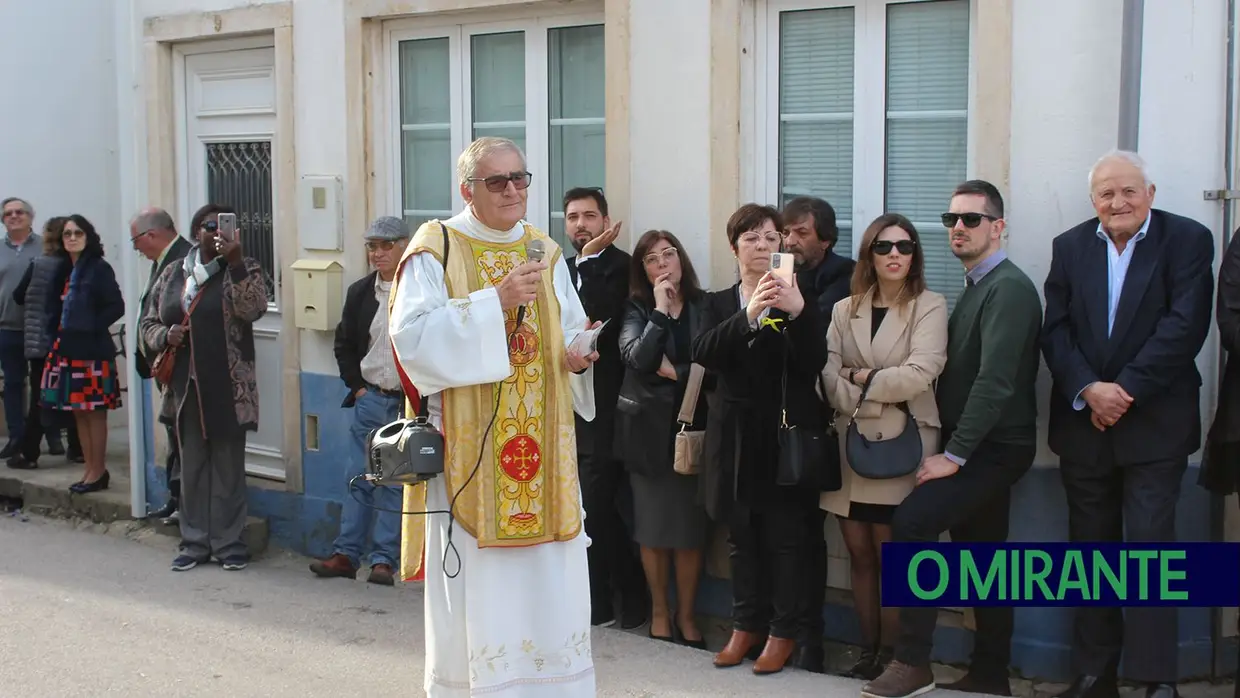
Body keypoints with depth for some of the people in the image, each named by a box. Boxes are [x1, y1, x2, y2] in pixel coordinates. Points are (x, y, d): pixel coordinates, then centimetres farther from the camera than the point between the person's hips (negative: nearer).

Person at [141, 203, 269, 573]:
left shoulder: (243, 270, 0)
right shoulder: (172, 274, 12)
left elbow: (252, 308, -19)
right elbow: (149, 322, 17)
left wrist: (234, 260, -27)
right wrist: (165, 335, -5)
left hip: (228, 387, -4)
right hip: (185, 386, 4)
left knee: (228, 466, 1)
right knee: (192, 466, 10)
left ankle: (229, 543, 10)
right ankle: (194, 542, 18)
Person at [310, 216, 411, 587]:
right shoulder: (360, 292, 9)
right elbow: (344, 344, 17)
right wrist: (356, 386, 7)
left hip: (410, 403, -4)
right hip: (370, 399, 5)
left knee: (395, 483, 2)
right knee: (358, 478, 8)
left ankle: (384, 560, 8)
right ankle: (345, 554, 15)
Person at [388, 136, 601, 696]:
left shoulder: (546, 254, 13)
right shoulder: (435, 250, -2)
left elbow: (572, 336, 13)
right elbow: (411, 334, -15)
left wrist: (577, 356, -11)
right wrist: (496, 301, -20)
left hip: (540, 447, 4)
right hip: (467, 449, -4)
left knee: (549, 579, 4)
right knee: (475, 583, -3)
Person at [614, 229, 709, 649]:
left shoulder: (705, 307, 3)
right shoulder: (637, 310, 3)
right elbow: (637, 358, -15)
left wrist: (675, 372, -10)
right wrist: (660, 310, -14)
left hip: (692, 426, 0)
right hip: (648, 428, 0)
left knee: (691, 526, 3)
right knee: (652, 526, 6)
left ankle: (686, 614, 15)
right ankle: (660, 611, 20)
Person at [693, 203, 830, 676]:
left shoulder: (798, 299, 1)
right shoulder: (720, 303, 9)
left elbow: (814, 363, -11)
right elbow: (703, 353, -10)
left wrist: (797, 311, -27)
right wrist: (749, 315, -25)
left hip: (787, 433, -3)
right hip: (737, 435, 3)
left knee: (786, 536, 1)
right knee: (741, 535, 10)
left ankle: (784, 631, 11)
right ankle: (747, 624, 22)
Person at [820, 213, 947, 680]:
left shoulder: (929, 306, -1)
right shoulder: (845, 311, 11)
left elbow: (920, 373, -14)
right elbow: (828, 375, 0)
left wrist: (862, 378, -5)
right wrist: (875, 399, -13)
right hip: (851, 444, 4)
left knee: (890, 557, 0)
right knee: (859, 554, 8)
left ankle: (891, 656, 11)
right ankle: (868, 651, 18)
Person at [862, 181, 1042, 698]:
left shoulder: (1009, 288, -14)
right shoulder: (975, 287, 16)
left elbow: (995, 379, -22)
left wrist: (953, 455, -21)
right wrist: (953, 449, 3)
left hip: (994, 448, -9)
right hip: (975, 447, 9)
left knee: (911, 520, -21)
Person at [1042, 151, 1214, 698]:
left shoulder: (1187, 240, -2)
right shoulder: (1070, 247, 8)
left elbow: (1184, 326, -12)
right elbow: (1055, 330, 1)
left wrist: (1125, 390, -16)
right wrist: (1087, 390, -14)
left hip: (1154, 423, -4)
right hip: (1083, 423, 4)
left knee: (1149, 546, -7)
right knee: (1090, 549, 9)